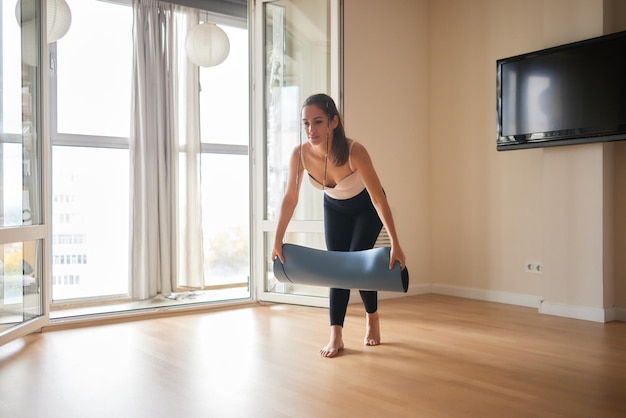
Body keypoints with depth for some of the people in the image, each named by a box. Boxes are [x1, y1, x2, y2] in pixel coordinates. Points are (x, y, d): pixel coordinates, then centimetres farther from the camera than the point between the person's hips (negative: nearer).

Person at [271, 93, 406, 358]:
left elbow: (379, 199, -36)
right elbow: (290, 198, -16)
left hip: (366, 207, -3)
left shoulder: (354, 152, -38)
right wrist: (278, 241, -15)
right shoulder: (300, 154, -28)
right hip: (334, 208, 3)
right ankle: (336, 336, 0)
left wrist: (395, 245, -39)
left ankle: (372, 317, 18)